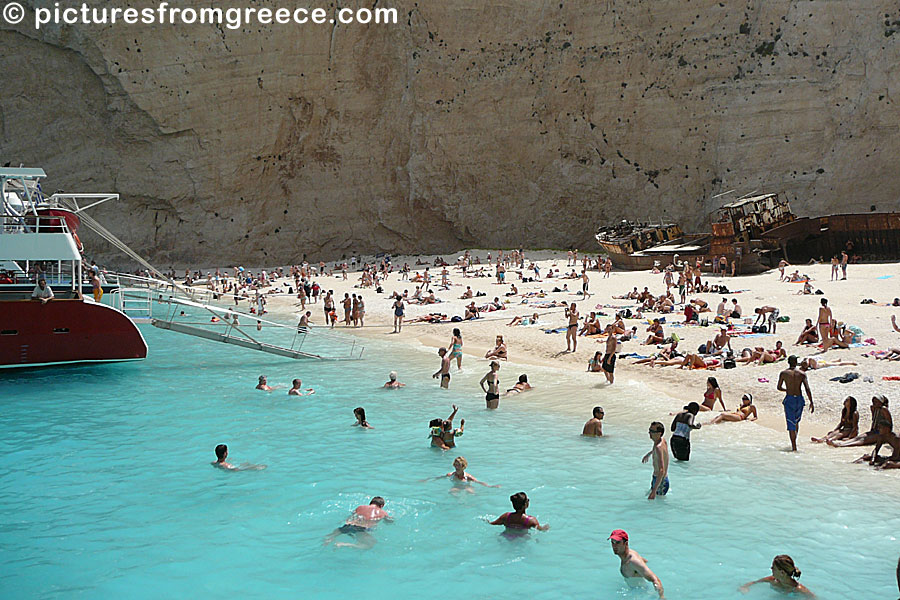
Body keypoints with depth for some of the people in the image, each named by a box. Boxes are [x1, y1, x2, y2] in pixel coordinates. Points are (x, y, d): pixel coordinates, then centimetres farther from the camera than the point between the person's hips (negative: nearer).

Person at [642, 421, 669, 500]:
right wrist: (649, 454, 41)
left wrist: (654, 491, -47)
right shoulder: (662, 439, -4)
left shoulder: (658, 447, -31)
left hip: (661, 481, -10)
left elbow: (661, 471, -41)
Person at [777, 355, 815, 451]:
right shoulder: (802, 374, 0)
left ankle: (794, 447, -6)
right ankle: (794, 442, 28)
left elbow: (779, 387, 6)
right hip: (799, 399, 2)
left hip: (789, 399, -2)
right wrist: (811, 402, -5)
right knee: (796, 421, 23)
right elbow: (807, 389, -6)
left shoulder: (783, 373, -2)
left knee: (791, 424, -1)